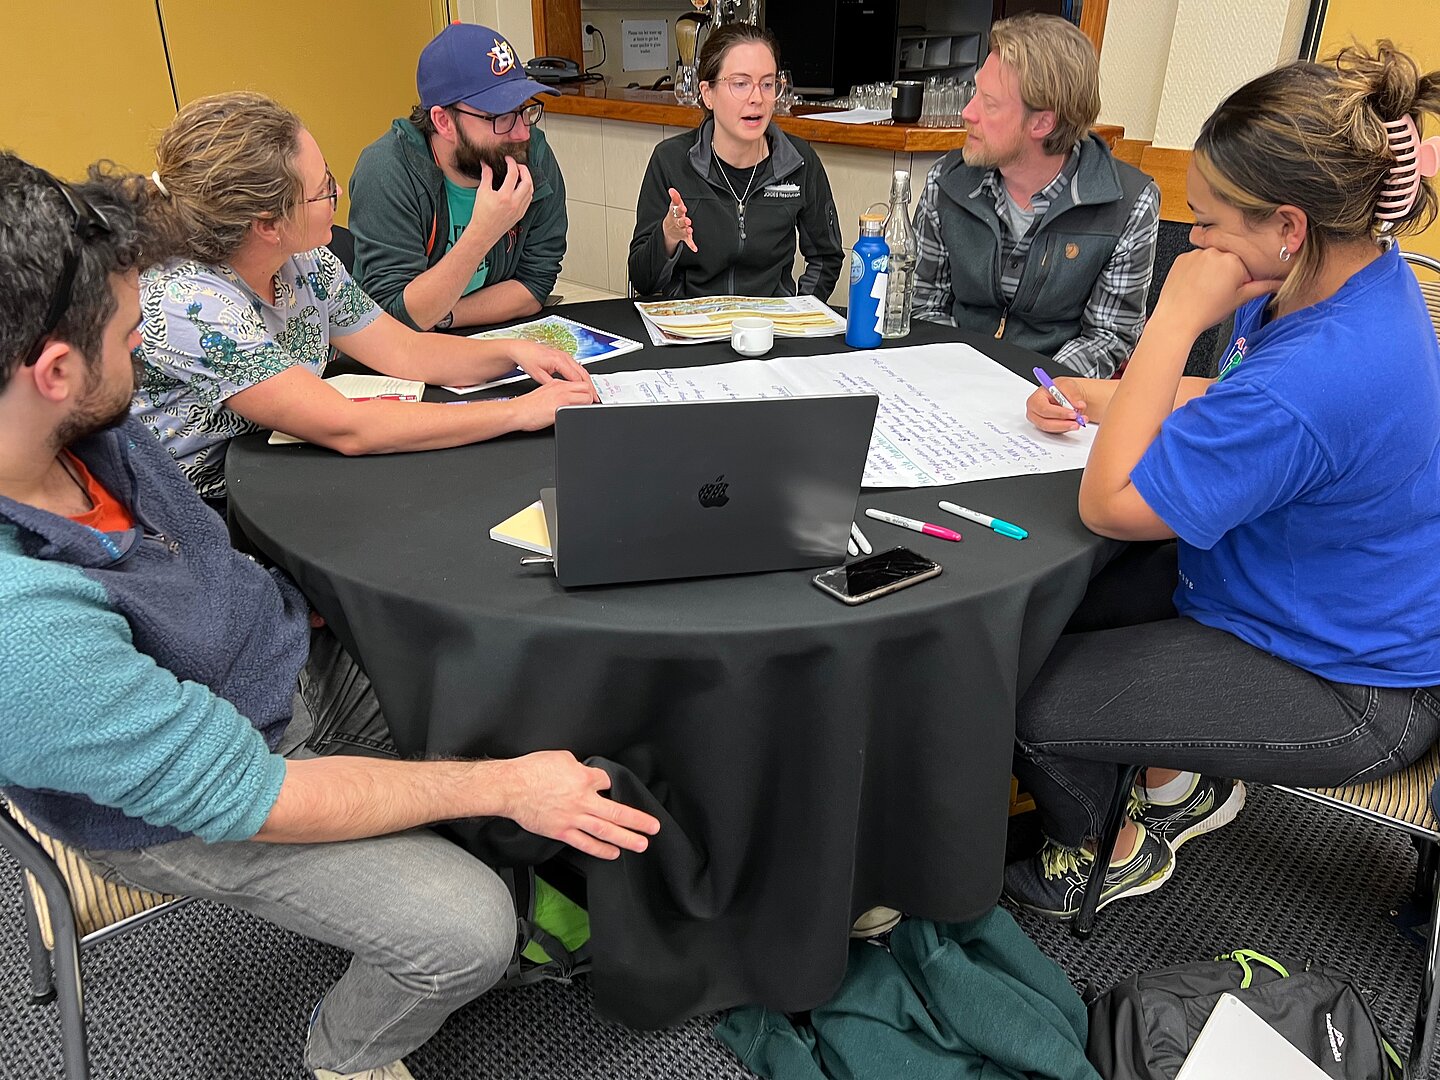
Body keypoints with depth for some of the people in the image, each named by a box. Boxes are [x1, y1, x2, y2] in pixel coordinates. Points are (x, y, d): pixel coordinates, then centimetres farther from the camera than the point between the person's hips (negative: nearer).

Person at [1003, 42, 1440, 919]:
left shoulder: (1315, 378, -38)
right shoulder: (1355, 273, -7)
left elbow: (1108, 504, -29)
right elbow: (1235, 407, 10)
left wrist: (1176, 319, -30)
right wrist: (1107, 399, -5)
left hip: (1348, 693, -10)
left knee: (1021, 701, -9)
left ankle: (1095, 859, 26)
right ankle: (1181, 782, 27)